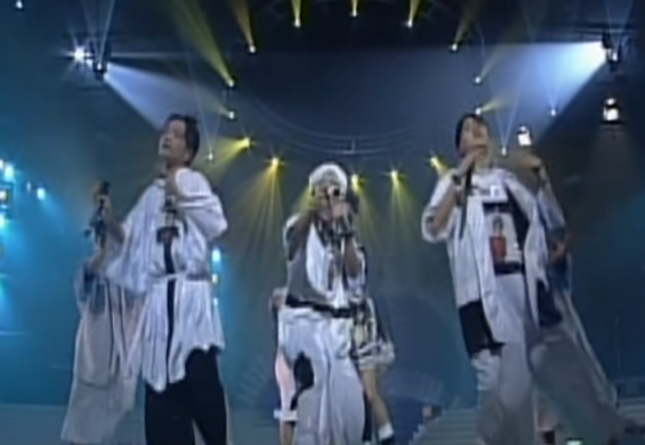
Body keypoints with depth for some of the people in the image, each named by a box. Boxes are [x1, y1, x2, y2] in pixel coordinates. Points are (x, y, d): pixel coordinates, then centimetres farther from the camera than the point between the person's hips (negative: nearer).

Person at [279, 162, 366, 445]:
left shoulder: (346, 236, 17)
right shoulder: (302, 226, 3)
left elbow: (356, 278, 1)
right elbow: (292, 236, -24)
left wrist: (346, 232, -7)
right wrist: (314, 208, -41)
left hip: (338, 324, 5)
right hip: (305, 320, -5)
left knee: (349, 406, 6)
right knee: (315, 402, -18)